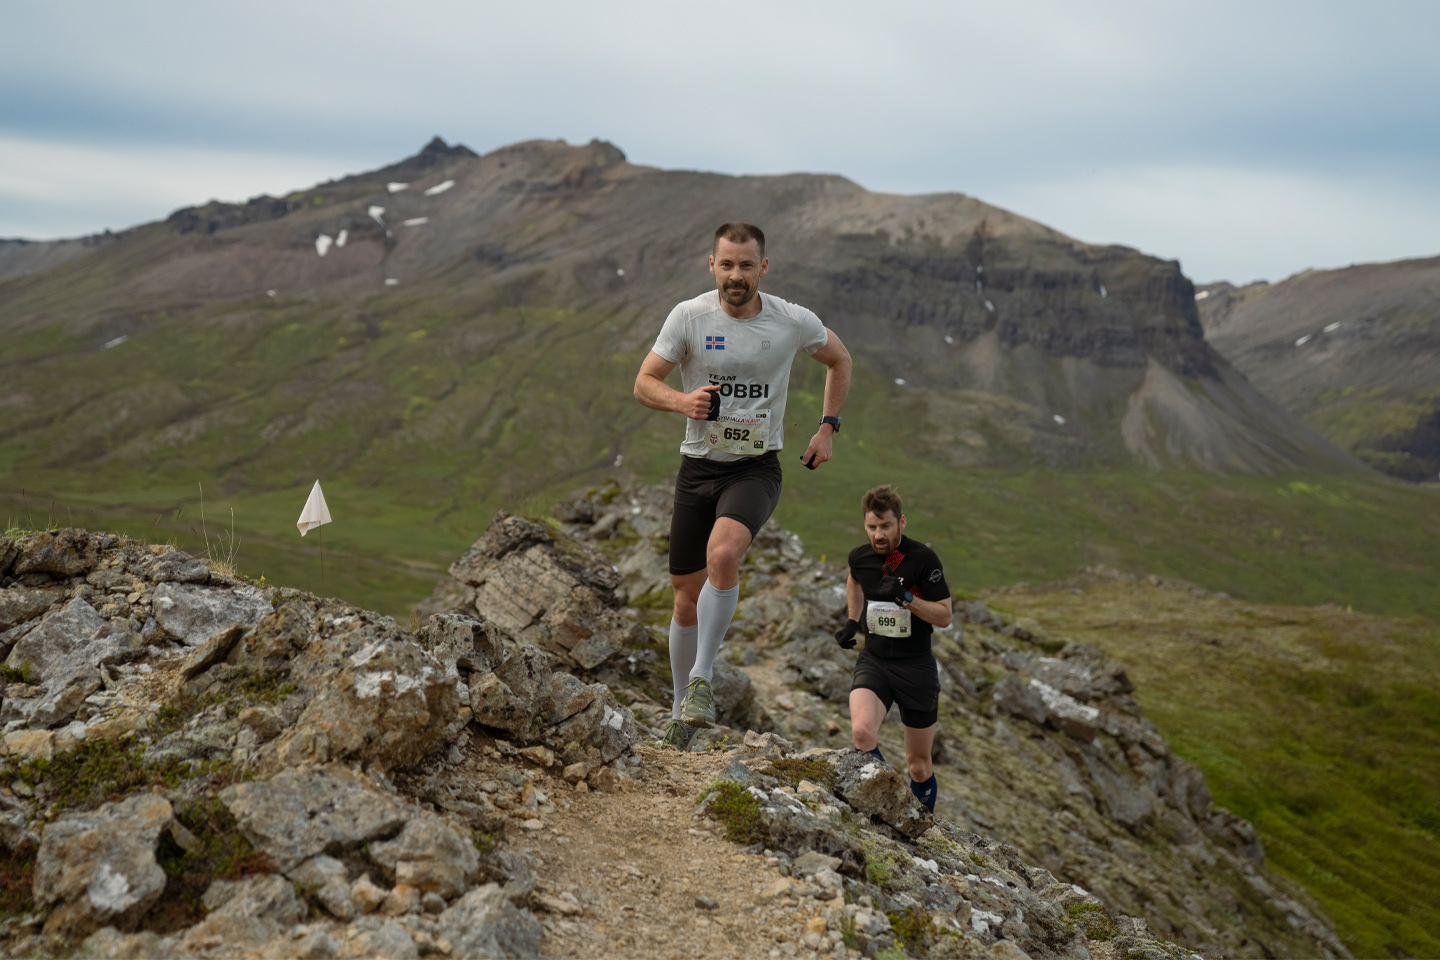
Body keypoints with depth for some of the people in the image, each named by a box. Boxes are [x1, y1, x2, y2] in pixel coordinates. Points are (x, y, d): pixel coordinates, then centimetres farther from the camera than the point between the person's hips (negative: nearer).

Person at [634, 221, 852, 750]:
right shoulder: (689, 316, -6)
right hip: (698, 466, 2)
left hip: (756, 468, -2)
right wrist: (682, 400, -21)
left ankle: (702, 679, -17)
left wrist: (827, 428, 7)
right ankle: (682, 708, 26)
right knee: (686, 592, 6)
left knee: (723, 554, -32)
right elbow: (644, 383, -1)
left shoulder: (794, 321, -5)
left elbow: (839, 359, 15)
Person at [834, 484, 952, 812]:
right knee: (861, 731, -28)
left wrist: (906, 598, -24)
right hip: (873, 662, 2)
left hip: (916, 667, -2)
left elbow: (944, 616, -10)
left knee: (919, 766, 9)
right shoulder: (859, 556, -1)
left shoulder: (923, 558, -13)